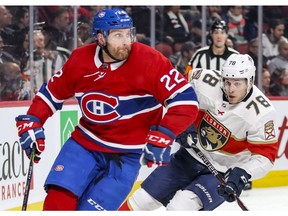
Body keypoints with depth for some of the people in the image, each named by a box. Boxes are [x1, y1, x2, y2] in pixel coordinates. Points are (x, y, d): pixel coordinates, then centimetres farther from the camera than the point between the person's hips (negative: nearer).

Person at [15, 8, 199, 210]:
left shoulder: (149, 61, -18)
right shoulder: (79, 60, -6)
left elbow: (186, 101, -20)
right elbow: (52, 92, 11)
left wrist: (163, 137, -27)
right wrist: (31, 123, 1)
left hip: (127, 154, -3)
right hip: (84, 143, 3)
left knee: (91, 209, -12)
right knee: (58, 200, -13)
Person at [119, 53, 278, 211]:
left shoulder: (261, 113, -26)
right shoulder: (207, 81, -18)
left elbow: (265, 154, -22)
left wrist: (241, 174, -36)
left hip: (225, 173, -5)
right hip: (191, 156, 5)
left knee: (181, 207, -26)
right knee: (142, 199, 9)